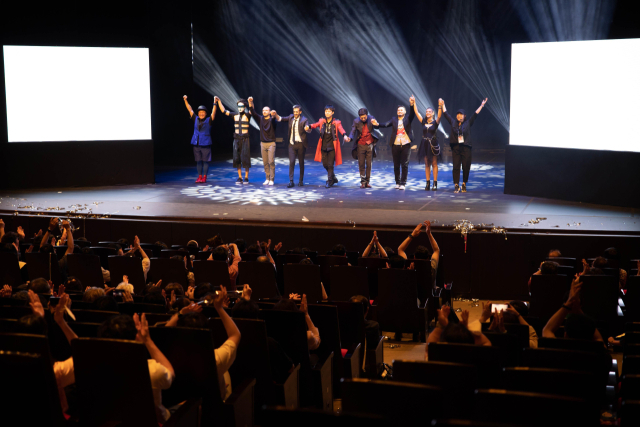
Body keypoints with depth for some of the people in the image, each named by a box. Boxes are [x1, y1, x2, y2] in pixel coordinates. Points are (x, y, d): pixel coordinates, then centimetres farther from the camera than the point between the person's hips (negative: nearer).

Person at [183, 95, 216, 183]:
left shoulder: (208, 120, 0)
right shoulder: (196, 119, 9)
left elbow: (213, 112, -11)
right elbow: (190, 110, 11)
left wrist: (214, 103, -23)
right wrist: (185, 101, 6)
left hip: (205, 144, -4)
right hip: (196, 144, 4)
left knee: (205, 161, 0)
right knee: (198, 161, 7)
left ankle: (204, 177, 6)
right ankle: (199, 176, 12)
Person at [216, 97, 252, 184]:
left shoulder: (247, 115, -4)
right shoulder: (235, 115, 9)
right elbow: (224, 111, 12)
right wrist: (219, 101, 4)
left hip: (245, 139, -4)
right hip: (236, 139, 4)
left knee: (245, 159, -5)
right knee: (237, 159, 2)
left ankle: (246, 178, 4)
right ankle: (240, 177, 10)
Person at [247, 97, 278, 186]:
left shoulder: (272, 119, -5)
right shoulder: (261, 119, 7)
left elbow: (277, 119, -27)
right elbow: (253, 113, -3)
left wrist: (275, 114, -52)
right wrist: (250, 103, -18)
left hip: (271, 143, -4)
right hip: (263, 143, 4)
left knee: (271, 162, -6)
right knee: (265, 163, 6)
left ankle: (271, 179, -2)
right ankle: (267, 179, 13)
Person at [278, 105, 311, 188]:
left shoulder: (304, 120, -7)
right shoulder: (291, 117, 8)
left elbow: (308, 130, -20)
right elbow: (281, 119, 10)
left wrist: (307, 128, -44)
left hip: (300, 144, -3)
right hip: (292, 144, 3)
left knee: (301, 163, 8)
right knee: (291, 162, -6)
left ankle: (301, 181, 21)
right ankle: (291, 181, -6)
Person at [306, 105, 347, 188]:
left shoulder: (336, 122, -3)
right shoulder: (322, 121, 5)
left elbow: (341, 129, -20)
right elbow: (315, 125, -11)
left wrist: (345, 135, -42)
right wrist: (309, 126, -33)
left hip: (332, 147, -4)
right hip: (323, 147, 4)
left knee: (330, 165, -5)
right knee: (325, 164, 10)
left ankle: (329, 182, 5)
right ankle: (333, 178, 31)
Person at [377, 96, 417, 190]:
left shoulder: (408, 119, 6)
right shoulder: (394, 120, 10)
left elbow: (412, 114, -12)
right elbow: (386, 124, -2)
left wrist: (412, 105, -30)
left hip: (406, 145, -2)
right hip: (395, 145, 2)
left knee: (404, 165, -2)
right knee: (396, 165, 8)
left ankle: (403, 183, 4)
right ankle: (397, 182, 20)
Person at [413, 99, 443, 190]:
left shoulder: (435, 122, -2)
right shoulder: (423, 122, 7)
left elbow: (439, 116, -20)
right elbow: (416, 112, 4)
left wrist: (440, 106, -33)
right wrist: (414, 103, -2)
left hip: (433, 145, -4)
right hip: (425, 144, 4)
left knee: (434, 164, 1)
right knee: (427, 164, 6)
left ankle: (435, 183, 1)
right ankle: (428, 183, 9)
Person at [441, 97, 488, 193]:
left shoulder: (468, 124, 5)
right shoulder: (453, 123, 10)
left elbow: (475, 114, 3)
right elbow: (446, 114, 16)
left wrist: (482, 105, -1)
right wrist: (442, 105, 19)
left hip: (466, 148, -1)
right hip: (455, 148, 1)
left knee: (466, 167, 1)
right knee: (456, 167, -2)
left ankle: (464, 185, 15)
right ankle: (457, 186, 1)